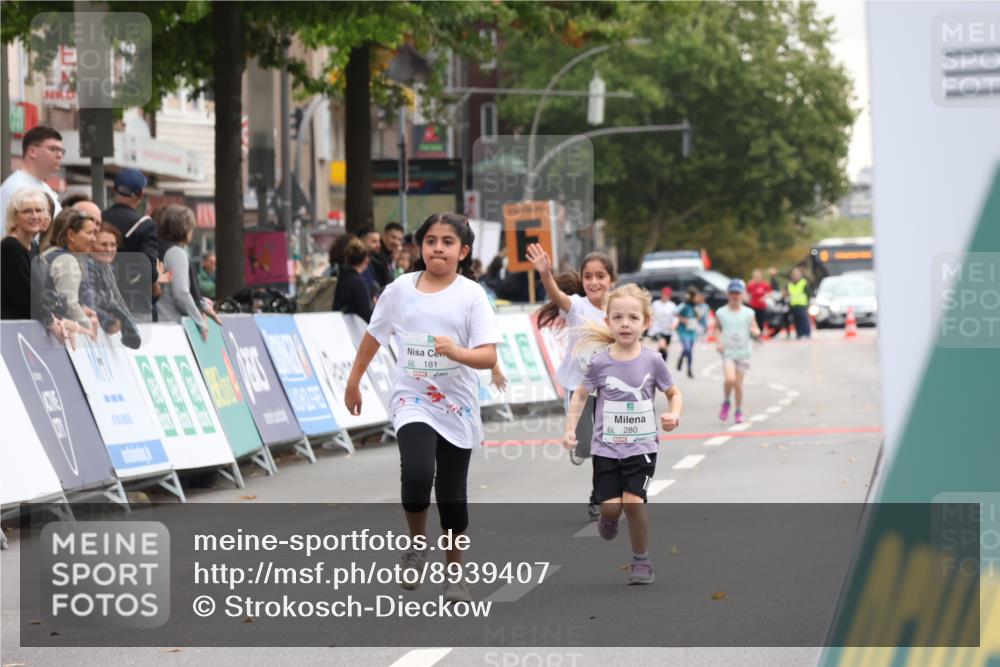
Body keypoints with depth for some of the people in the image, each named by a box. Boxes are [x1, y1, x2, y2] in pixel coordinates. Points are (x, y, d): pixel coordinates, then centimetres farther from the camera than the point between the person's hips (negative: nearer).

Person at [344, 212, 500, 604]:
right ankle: (417, 544, 3)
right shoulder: (401, 289, -1)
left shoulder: (471, 295, -7)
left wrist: (457, 351, -34)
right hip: (413, 402, 0)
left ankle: (455, 572, 26)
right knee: (417, 473, -24)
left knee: (452, 493, 7)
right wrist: (354, 382, 19)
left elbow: (489, 357, -15)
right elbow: (374, 335, 14)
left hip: (457, 407, 0)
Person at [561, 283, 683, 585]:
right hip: (606, 447, 1)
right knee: (611, 506, -6)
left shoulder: (652, 361, -7)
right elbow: (580, 395, 7)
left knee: (632, 501, -15)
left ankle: (641, 561, 6)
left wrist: (674, 414, -14)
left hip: (641, 446, -1)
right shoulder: (599, 362, -6)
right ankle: (609, 517, 34)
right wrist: (570, 429, -3)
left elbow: (674, 393, 7)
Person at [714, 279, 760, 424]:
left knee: (738, 383, 4)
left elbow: (757, 332, 7)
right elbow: (718, 329, 13)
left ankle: (739, 411, 22)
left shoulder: (748, 313, 1)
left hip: (743, 352, 1)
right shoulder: (721, 313, 0)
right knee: (730, 379, -21)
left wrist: (755, 331, -17)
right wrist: (718, 342, -3)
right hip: (728, 352, -1)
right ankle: (726, 402, 6)